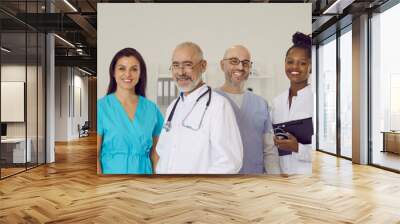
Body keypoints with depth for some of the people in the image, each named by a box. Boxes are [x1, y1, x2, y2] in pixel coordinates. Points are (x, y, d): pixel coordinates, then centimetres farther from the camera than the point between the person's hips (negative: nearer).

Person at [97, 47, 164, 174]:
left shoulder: (151, 108, 0)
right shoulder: (101, 107, -9)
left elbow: (154, 152, 5)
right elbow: (95, 155, -9)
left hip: (143, 171, 3)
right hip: (112, 171, -3)